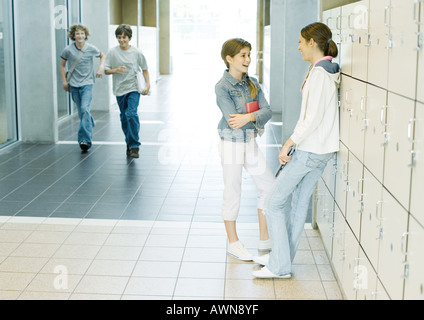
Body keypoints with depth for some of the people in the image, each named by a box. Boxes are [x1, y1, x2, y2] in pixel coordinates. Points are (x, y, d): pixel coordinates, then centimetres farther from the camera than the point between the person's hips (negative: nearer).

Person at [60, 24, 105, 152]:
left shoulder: (91, 49, -4)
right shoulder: (68, 50, -3)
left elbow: (102, 56, 16)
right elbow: (62, 65, 11)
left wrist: (101, 67, 0)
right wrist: (64, 81, 6)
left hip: (87, 83, -2)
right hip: (73, 84, 2)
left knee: (85, 109, -19)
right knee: (81, 111, 9)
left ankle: (85, 139, -21)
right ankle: (91, 123, 40)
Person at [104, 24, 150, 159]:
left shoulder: (136, 52, -1)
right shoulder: (113, 52, 0)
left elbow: (144, 69, 10)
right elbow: (106, 70, 3)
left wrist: (148, 84, 0)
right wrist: (115, 70, -17)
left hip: (133, 88, -2)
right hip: (119, 90, 2)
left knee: (132, 114, -19)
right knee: (124, 117, 10)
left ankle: (135, 146, -14)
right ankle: (129, 144, 26)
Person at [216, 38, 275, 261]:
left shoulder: (253, 83, 6)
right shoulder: (222, 87, -12)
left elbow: (267, 111, -6)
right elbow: (233, 119, -22)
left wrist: (248, 117, -24)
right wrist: (257, 117, -14)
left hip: (250, 142, 7)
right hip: (231, 143, -6)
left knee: (269, 186, 9)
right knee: (233, 193, 4)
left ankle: (265, 239, 22)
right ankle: (233, 243, 19)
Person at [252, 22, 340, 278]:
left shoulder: (319, 73, -18)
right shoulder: (330, 71, 11)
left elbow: (313, 117, -23)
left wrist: (288, 144, -16)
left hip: (310, 150, -10)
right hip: (321, 149, 10)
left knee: (275, 202, -3)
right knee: (299, 202, 16)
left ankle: (280, 266, 2)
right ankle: (282, 256, 26)